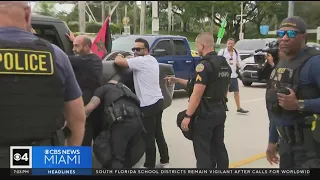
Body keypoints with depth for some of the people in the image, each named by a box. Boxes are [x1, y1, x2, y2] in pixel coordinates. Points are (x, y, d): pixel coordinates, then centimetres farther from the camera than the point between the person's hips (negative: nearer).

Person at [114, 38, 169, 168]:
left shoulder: (140, 61, -14)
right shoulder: (152, 60, 15)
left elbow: (118, 61, -18)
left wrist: (119, 55, 3)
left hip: (148, 105, -10)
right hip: (158, 101, 10)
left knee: (149, 136, -1)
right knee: (158, 133, 18)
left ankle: (150, 165, 8)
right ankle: (164, 161, 28)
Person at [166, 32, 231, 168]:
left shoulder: (204, 65, -18)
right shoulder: (224, 63, 11)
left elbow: (197, 94, -22)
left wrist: (187, 116, -18)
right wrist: (177, 80, 18)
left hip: (205, 115, -9)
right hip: (220, 112, 9)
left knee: (203, 152, 0)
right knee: (218, 147, 17)